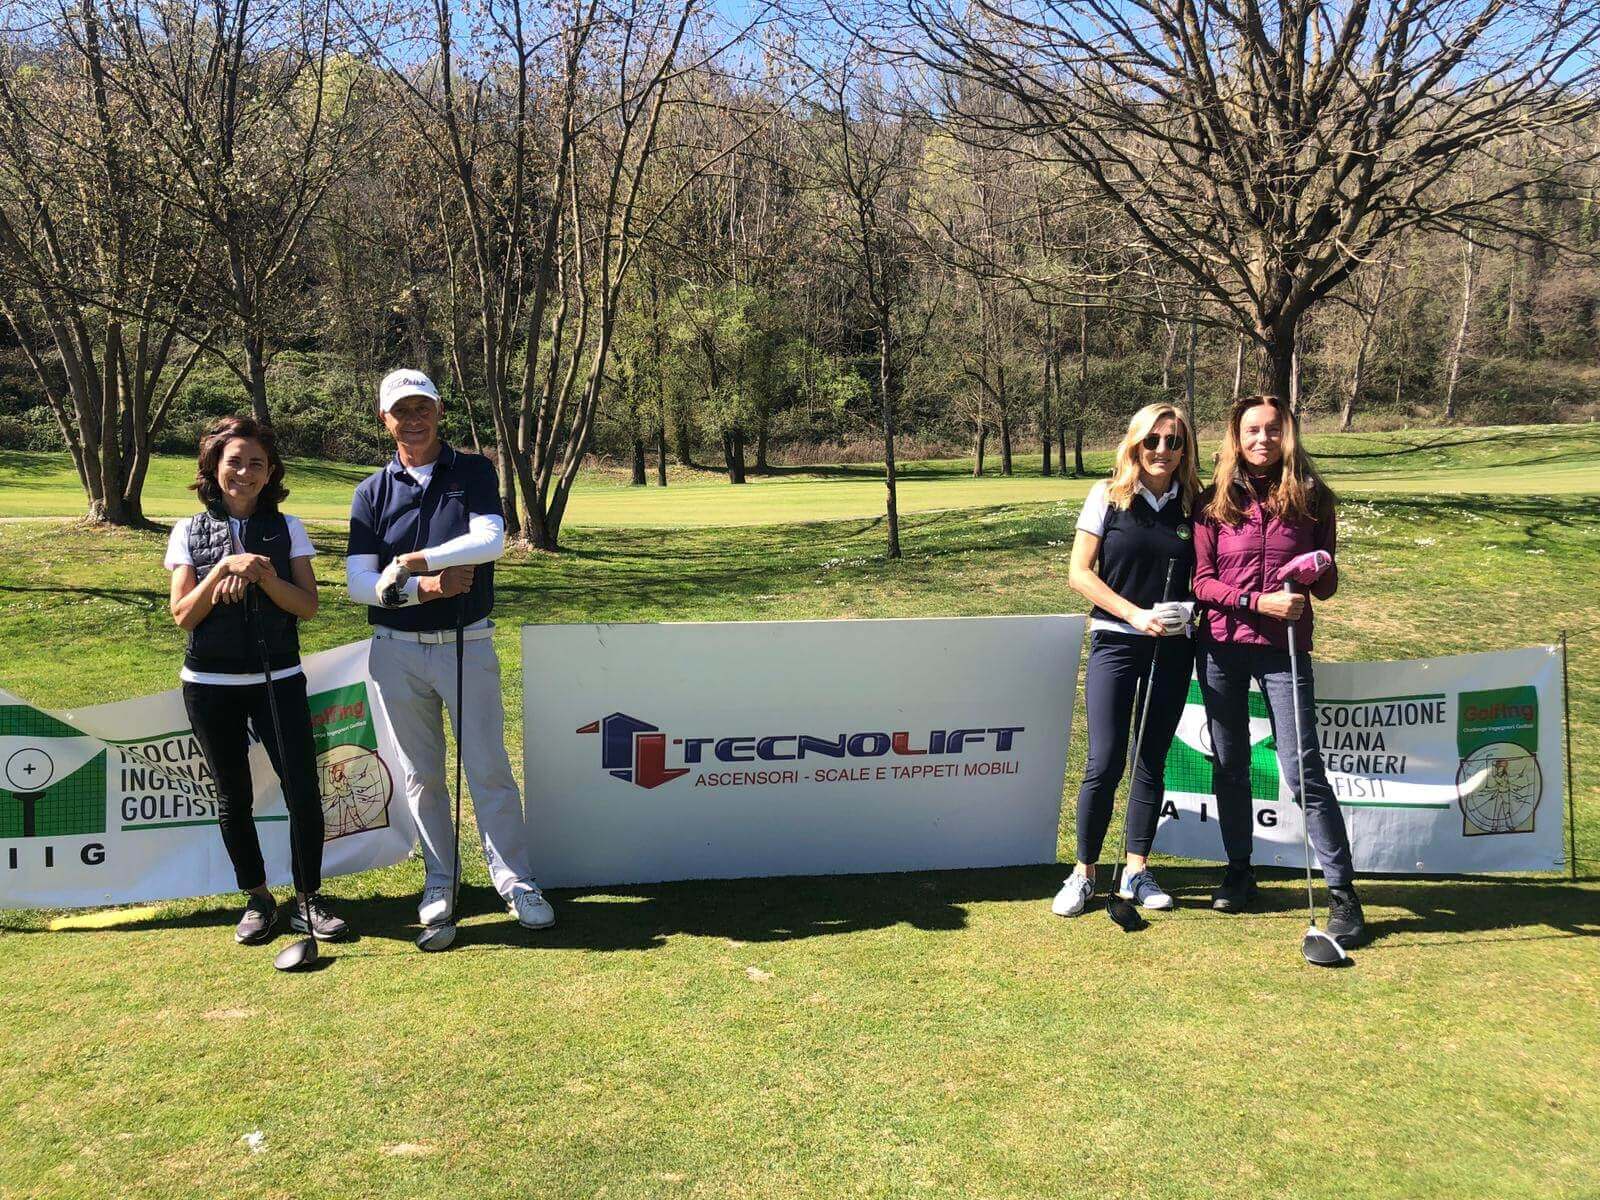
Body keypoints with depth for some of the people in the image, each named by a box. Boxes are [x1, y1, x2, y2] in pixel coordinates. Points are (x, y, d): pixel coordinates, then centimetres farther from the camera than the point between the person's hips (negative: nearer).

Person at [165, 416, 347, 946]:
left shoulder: (287, 529, 4)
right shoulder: (190, 532, 3)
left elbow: (308, 606, -4)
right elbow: (184, 616, -3)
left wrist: (260, 573, -18)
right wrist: (223, 568, -16)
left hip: (279, 679, 0)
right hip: (210, 685, 1)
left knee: (303, 790, -7)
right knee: (234, 797, 9)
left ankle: (308, 898, 9)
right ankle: (257, 899, 25)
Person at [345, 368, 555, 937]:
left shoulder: (474, 472, 2)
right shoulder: (372, 491, 5)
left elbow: (490, 540, -16)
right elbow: (358, 583, -3)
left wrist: (413, 559, -18)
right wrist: (423, 587, -17)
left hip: (467, 645, -2)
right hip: (397, 651, 2)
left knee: (489, 768, 0)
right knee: (420, 774, 10)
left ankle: (515, 879, 9)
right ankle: (440, 878, 23)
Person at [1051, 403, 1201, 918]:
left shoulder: (1194, 503, 4)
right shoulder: (1107, 497, -2)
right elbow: (1080, 572, -4)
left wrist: (1189, 610, -11)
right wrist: (1135, 614, -13)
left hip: (1173, 648, 3)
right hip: (1115, 642, -2)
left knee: (1151, 761, 9)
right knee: (1105, 762, -6)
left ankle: (1136, 870, 20)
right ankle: (1084, 871, 9)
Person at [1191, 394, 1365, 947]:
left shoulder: (1311, 499, 3)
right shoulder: (1214, 502, 2)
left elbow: (1327, 586, 7)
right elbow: (1201, 581, -2)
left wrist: (1319, 570, -15)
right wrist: (1258, 601, -15)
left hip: (1284, 649, -1)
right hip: (1222, 647, 2)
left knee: (1304, 770, -7)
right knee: (1230, 767, 10)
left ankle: (1342, 891, 2)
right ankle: (1239, 872, 27)